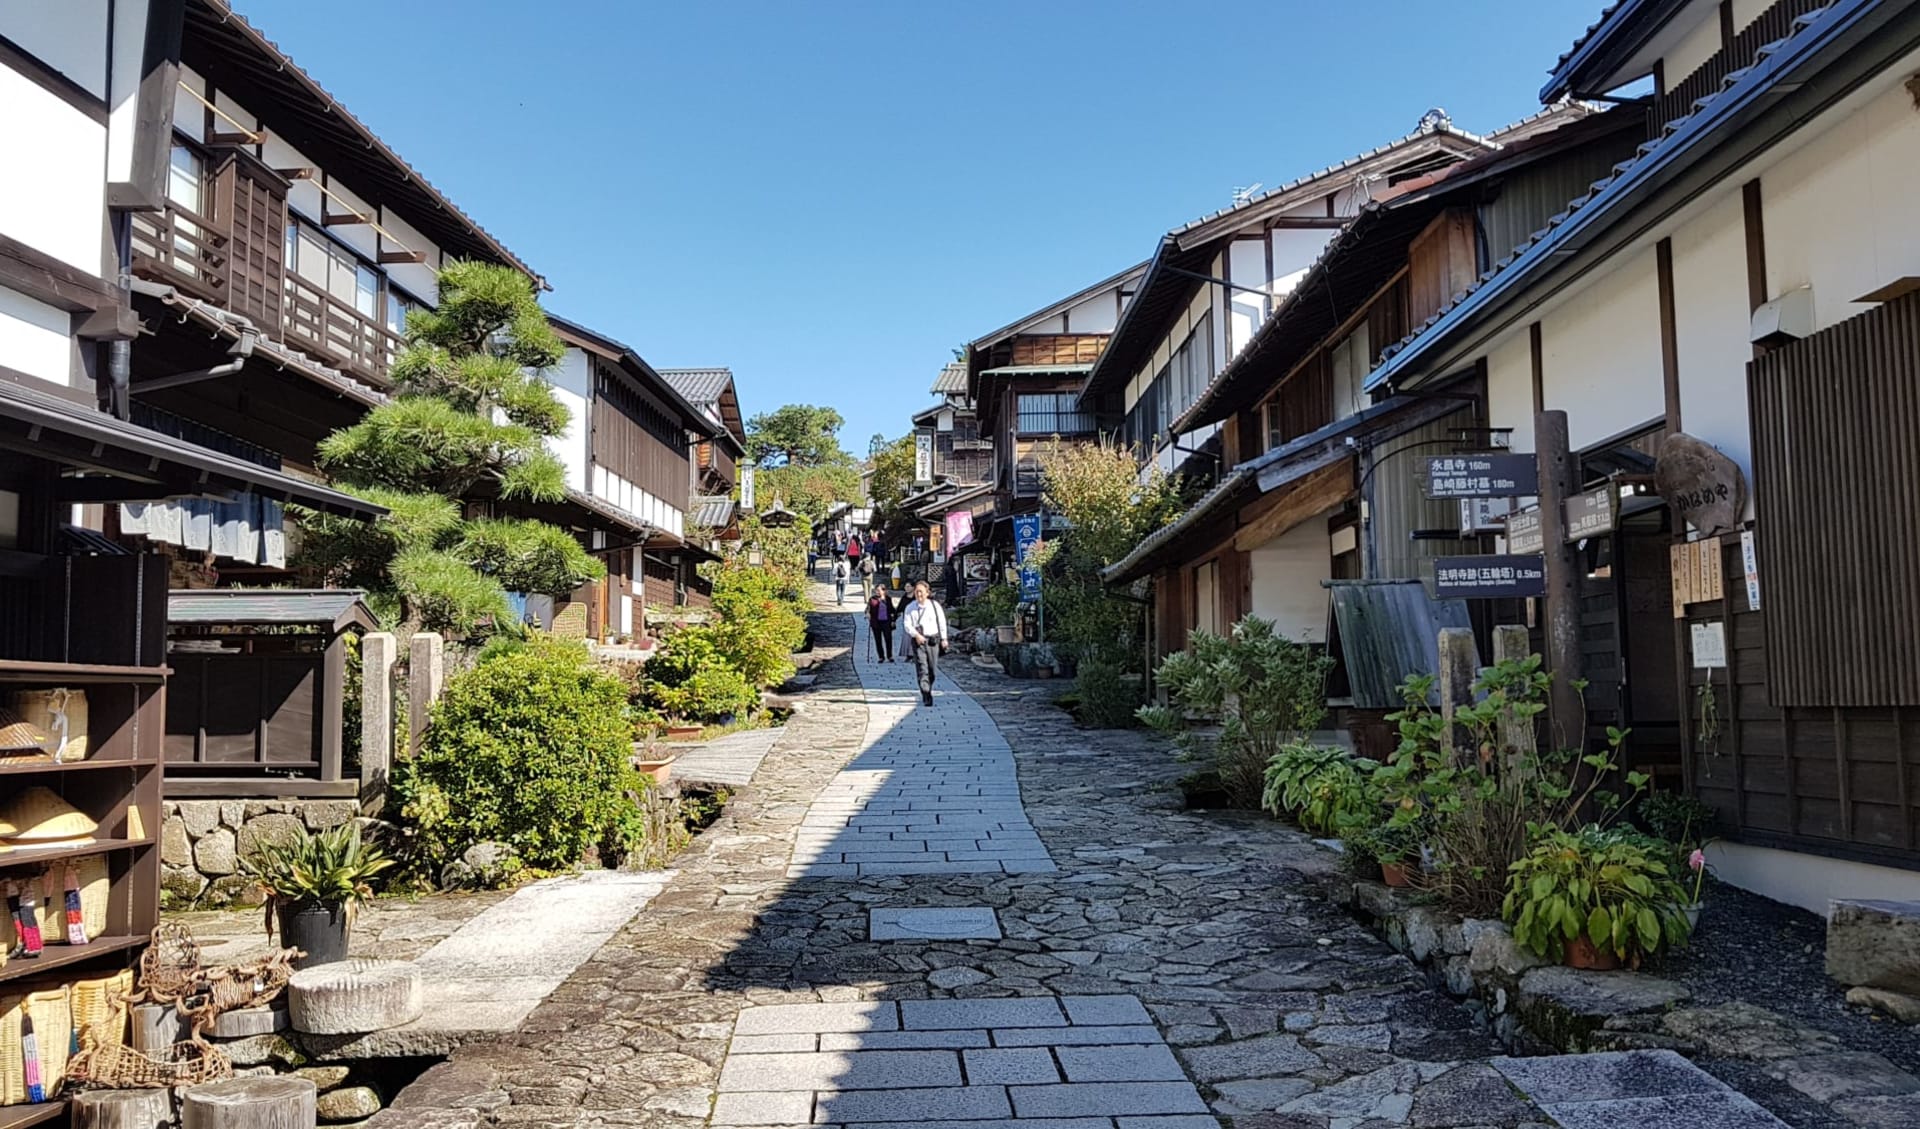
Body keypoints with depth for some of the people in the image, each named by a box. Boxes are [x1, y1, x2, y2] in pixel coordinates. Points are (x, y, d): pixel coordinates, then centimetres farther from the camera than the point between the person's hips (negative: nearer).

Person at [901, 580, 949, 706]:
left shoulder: (934, 606, 2)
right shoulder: (910, 608, 1)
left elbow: (942, 623, 8)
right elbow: (907, 624, -4)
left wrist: (943, 639, 8)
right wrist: (916, 635, -19)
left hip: (933, 640, 1)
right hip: (918, 640, -1)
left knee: (932, 669, 7)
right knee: (922, 668, -11)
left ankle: (928, 690, 29)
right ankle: (926, 697, -15)